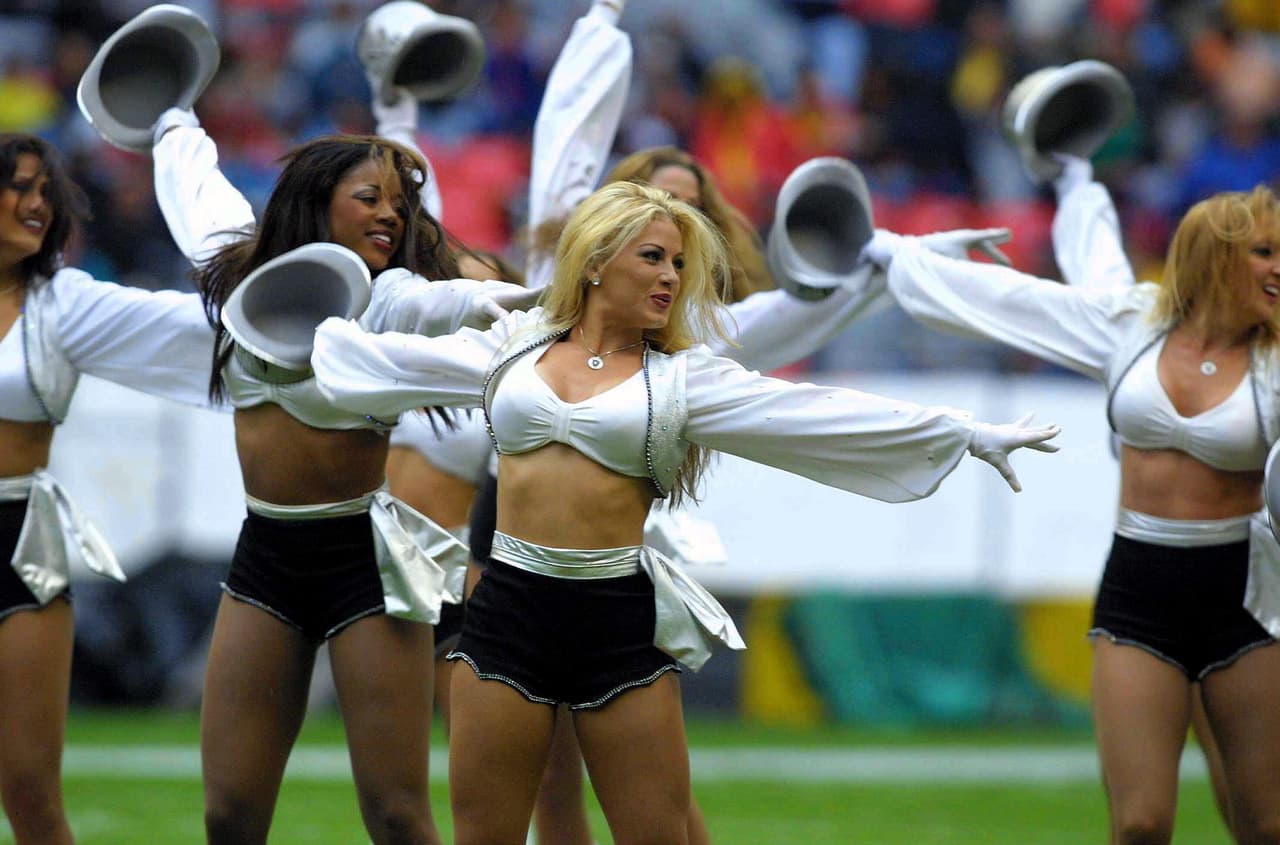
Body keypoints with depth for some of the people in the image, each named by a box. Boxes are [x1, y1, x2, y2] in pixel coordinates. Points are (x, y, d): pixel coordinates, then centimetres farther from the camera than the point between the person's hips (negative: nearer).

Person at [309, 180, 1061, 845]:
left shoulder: (683, 378, 5)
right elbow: (390, 359, 18)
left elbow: (817, 414, 0)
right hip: (510, 607, 1)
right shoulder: (513, 348, 9)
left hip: (621, 619, -1)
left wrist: (967, 435, -4)